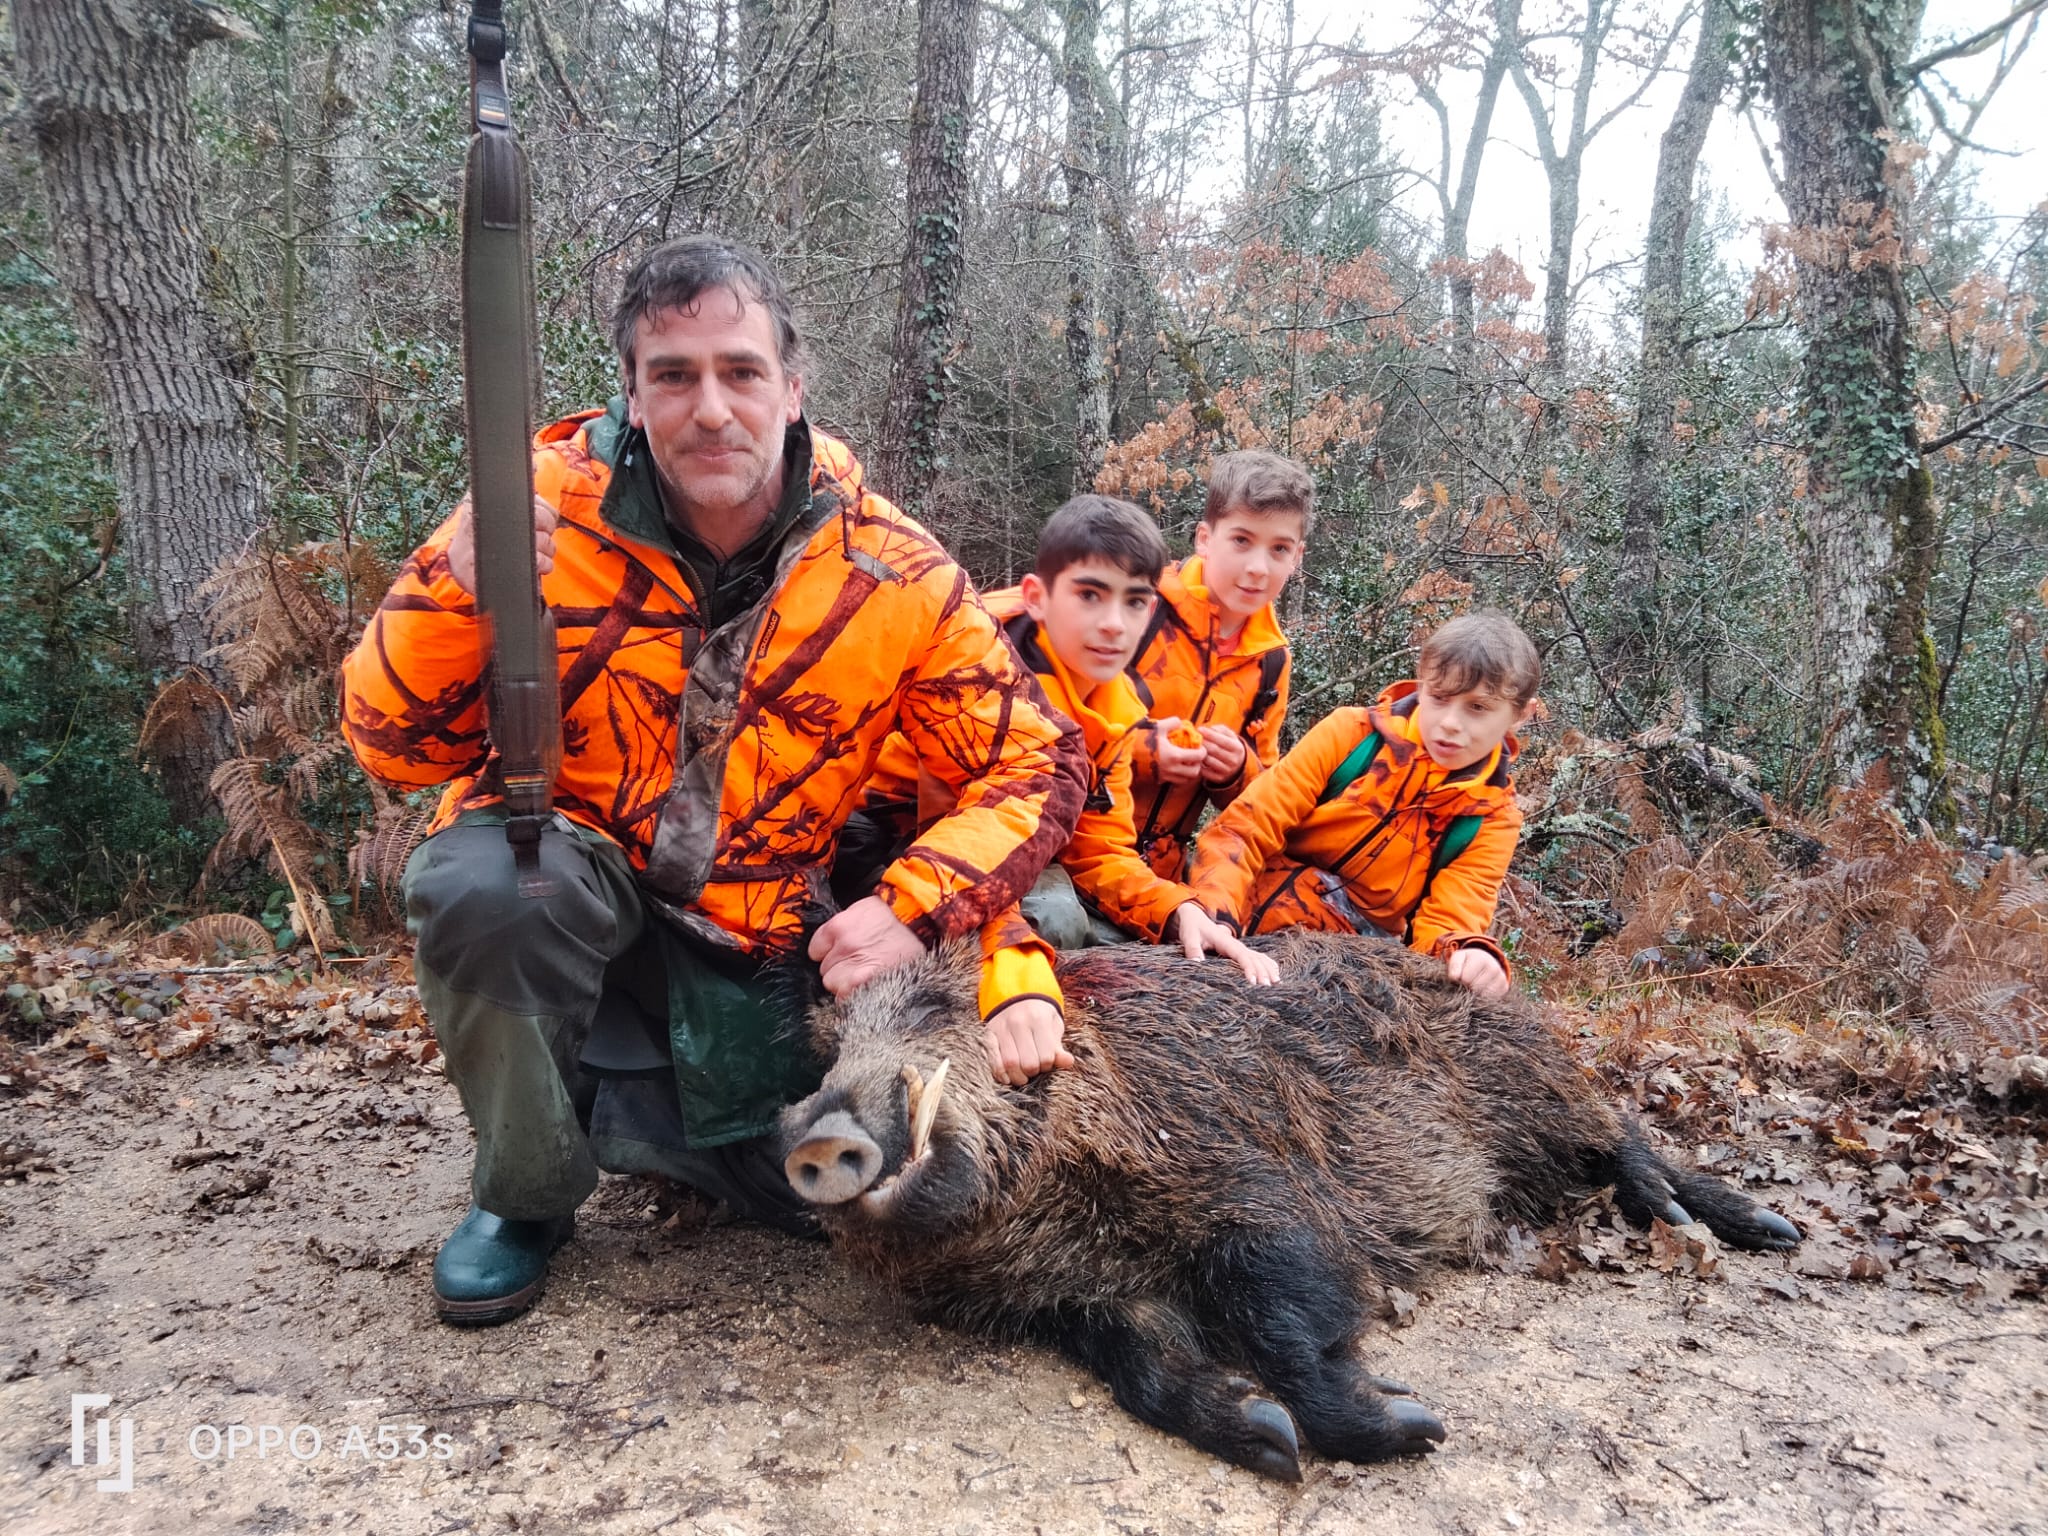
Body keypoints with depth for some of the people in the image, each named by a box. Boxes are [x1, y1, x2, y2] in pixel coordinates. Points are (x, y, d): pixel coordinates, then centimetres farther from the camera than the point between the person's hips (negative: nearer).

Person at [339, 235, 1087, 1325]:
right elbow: (394, 747, -13)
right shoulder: (549, 502, -15)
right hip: (564, 861, -1)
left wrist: (916, 908, -22)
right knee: (483, 888, -35)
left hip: (753, 936, 1)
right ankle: (526, 1192, -5)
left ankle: (597, 1106, 14)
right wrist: (454, 591, -33)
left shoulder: (892, 578, -13)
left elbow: (1038, 761, -7)